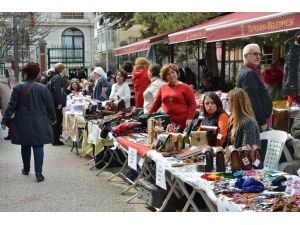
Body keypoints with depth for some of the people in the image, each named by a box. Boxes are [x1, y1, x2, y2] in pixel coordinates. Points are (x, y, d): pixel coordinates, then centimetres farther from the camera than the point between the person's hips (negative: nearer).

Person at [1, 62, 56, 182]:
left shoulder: (18, 88, -8)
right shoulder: (43, 88, -6)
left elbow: (11, 106, -6)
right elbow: (50, 106, 0)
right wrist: (53, 118, 17)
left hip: (23, 124, 1)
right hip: (39, 123, -1)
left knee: (25, 146, 16)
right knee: (38, 146, 1)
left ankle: (26, 169, 31)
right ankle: (39, 173, -6)